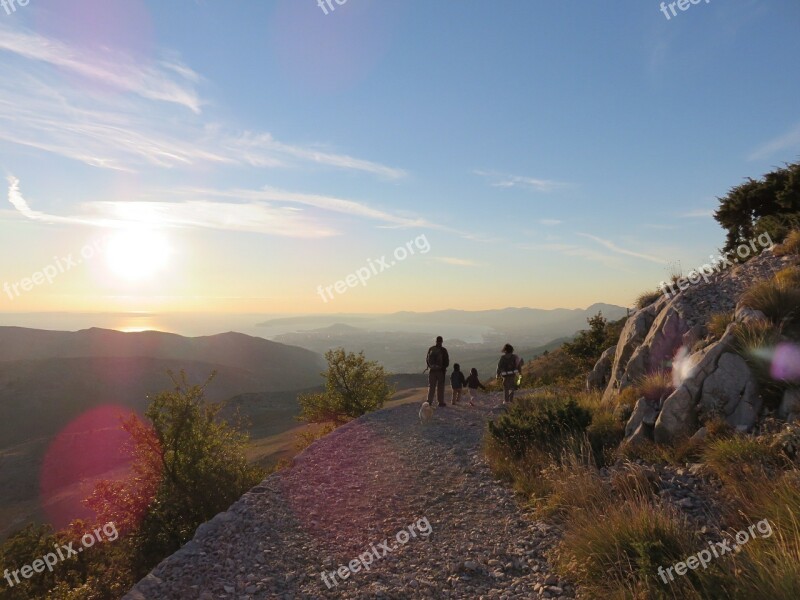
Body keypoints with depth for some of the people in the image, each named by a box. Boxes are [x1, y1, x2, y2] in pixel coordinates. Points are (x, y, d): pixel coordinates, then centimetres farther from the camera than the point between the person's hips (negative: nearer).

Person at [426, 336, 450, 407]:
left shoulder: (430, 349, 0)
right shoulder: (443, 350, -10)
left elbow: (427, 359, 6)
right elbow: (447, 361, -6)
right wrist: (444, 367, 11)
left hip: (432, 370, 3)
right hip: (440, 371, -3)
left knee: (431, 386, 11)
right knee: (440, 387, 6)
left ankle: (429, 401, 9)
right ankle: (441, 402, 8)